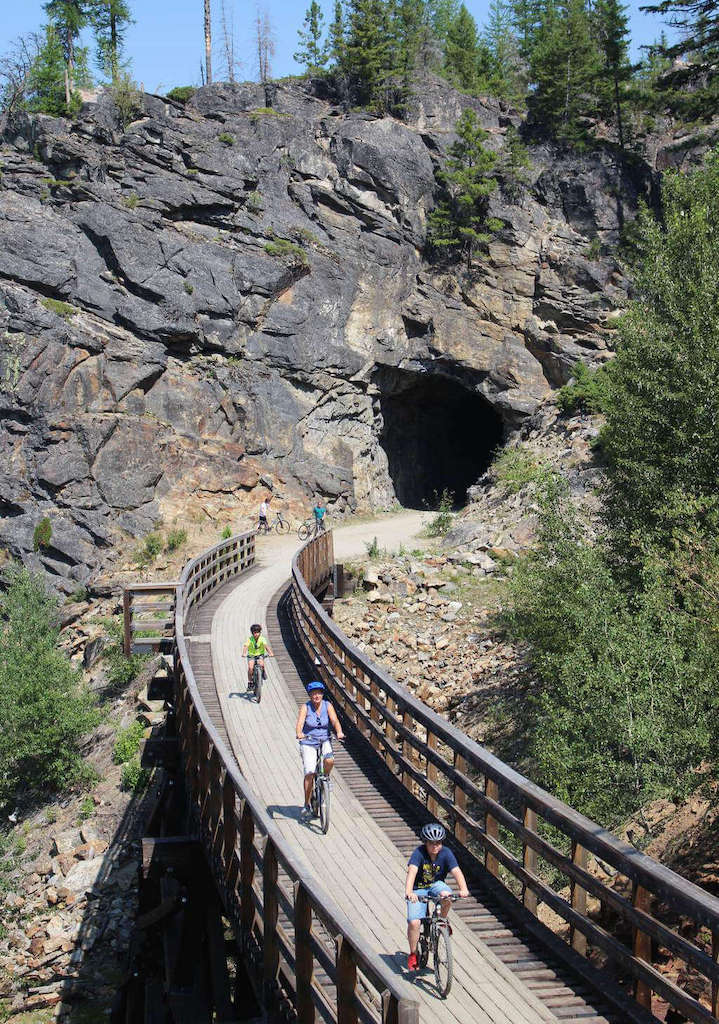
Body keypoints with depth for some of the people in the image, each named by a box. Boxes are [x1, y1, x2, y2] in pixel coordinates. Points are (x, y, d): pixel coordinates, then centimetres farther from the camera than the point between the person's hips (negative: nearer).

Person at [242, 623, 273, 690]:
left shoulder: (262, 639, -15)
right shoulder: (250, 639, -16)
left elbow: (266, 646, -31)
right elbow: (246, 646, -30)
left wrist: (270, 653, -49)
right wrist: (244, 653, -49)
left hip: (260, 655, 0)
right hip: (251, 655, 0)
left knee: (261, 664, -30)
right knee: (250, 668, -23)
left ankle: (263, 672, 3)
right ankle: (250, 682, -8)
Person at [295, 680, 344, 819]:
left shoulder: (327, 706, -3)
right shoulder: (305, 707, -8)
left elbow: (335, 721, -15)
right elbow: (300, 723, -21)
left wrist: (339, 732, -36)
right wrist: (299, 734, -43)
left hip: (324, 741, 2)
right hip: (308, 742, -2)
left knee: (330, 761, -28)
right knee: (309, 773, -15)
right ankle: (307, 805, -1)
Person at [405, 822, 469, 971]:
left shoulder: (446, 853, -15)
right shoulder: (419, 853, -22)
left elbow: (456, 871, -27)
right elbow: (412, 871, -36)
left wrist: (463, 888, -45)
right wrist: (408, 892, -53)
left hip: (436, 885, 2)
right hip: (419, 889, -2)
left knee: (446, 895, -34)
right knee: (414, 922, -18)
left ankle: (443, 919, -3)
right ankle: (413, 954, 5)